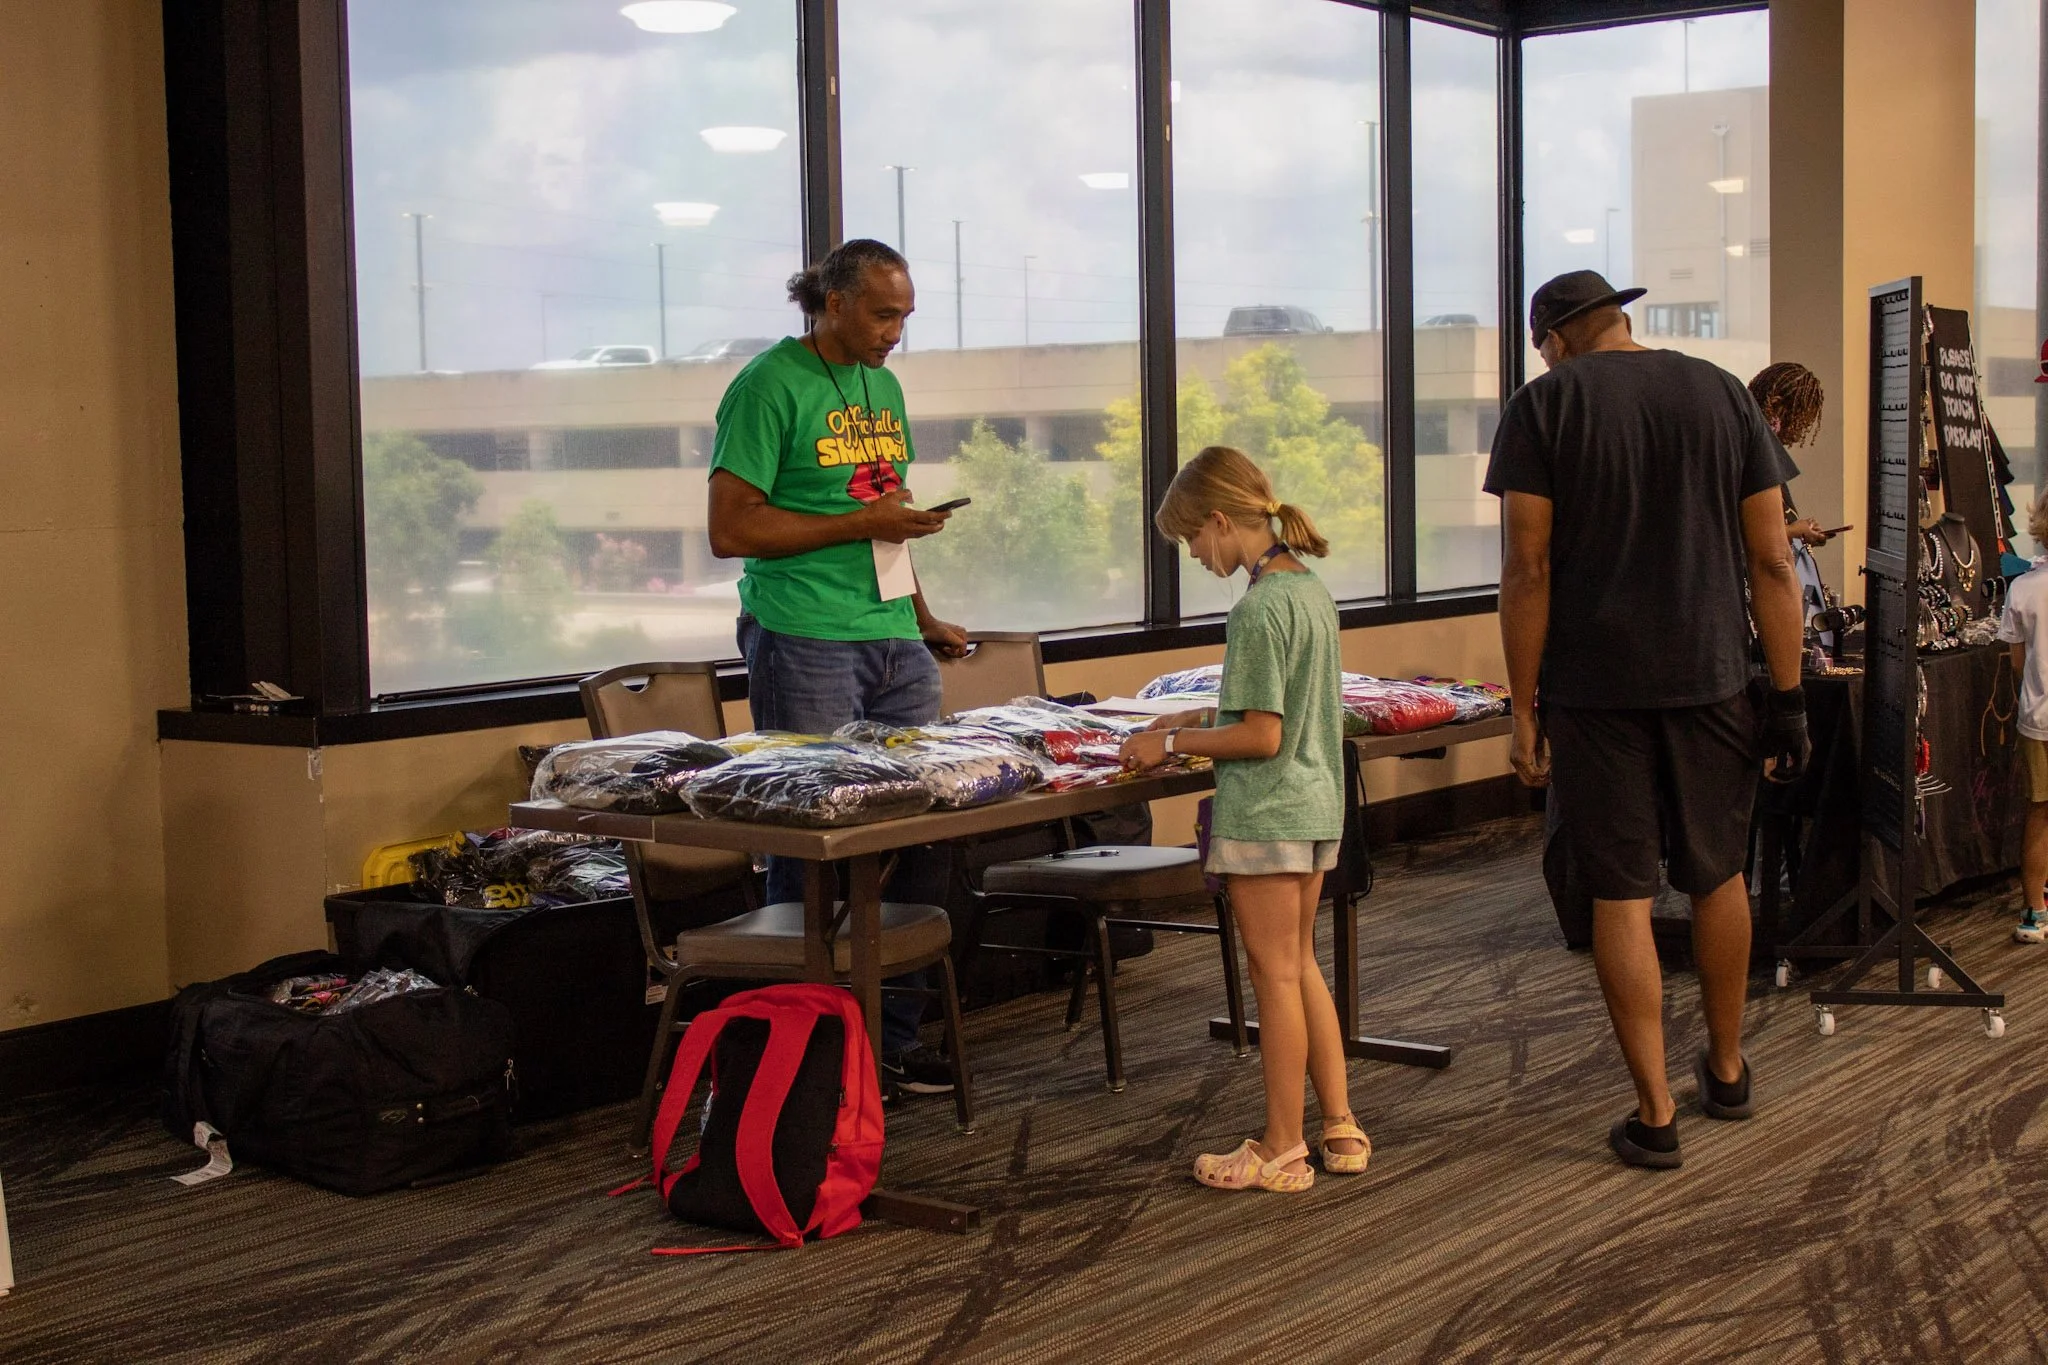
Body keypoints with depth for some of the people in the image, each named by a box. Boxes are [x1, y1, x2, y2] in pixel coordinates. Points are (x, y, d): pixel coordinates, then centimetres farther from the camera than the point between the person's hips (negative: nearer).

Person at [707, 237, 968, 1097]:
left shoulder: (883, 388, 17)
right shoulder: (770, 386, -7)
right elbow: (730, 530, -12)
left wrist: (923, 618, 18)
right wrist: (860, 524, -14)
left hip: (895, 644, 7)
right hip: (804, 644, -7)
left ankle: (895, 1040, 15)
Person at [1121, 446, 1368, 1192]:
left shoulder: (1259, 609, -21)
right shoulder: (1310, 590, 8)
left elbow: (1261, 736, -21)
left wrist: (1171, 744, -11)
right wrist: (1196, 719, 13)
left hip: (1263, 815, -9)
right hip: (1316, 805, 9)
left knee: (1276, 975, 0)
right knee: (1301, 966, 18)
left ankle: (1282, 1150, 11)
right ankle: (1340, 1126, 23)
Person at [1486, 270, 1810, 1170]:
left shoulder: (1543, 405, -2)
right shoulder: (1724, 396, 6)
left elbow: (1528, 569, -8)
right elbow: (1771, 563, 3)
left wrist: (1524, 708, -4)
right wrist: (1787, 698, 7)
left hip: (1594, 688, -3)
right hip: (1710, 678, 3)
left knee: (1620, 893, 3)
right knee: (1717, 875, 18)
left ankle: (1654, 1112, 6)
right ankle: (1726, 1071, 34)